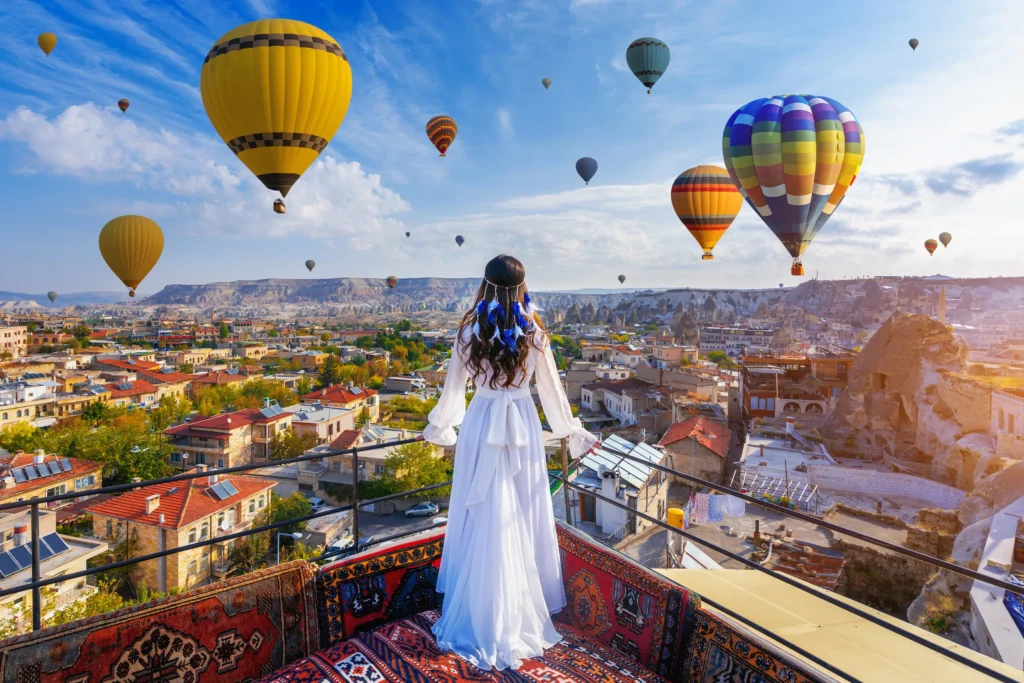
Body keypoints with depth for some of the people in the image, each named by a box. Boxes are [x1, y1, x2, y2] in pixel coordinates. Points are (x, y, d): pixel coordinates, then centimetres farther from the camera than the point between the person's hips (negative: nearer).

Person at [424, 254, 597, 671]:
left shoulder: (470, 332, -8)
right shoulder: (533, 333, -10)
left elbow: (453, 388, 3)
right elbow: (552, 391, -3)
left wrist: (439, 427, 20)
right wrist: (574, 433, 10)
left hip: (481, 426, 1)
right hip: (522, 428, 0)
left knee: (484, 521, 11)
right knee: (521, 520, 13)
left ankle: (481, 615, 25)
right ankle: (523, 609, 29)